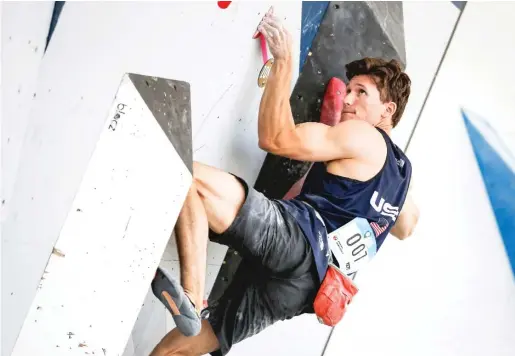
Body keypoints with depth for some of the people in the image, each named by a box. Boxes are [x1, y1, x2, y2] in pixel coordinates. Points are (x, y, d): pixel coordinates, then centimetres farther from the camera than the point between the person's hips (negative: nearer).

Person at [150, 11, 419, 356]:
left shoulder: (362, 136, 4)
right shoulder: (398, 167, 30)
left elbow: (275, 138, -7)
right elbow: (405, 227, 51)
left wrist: (283, 60, 1)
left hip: (300, 238, -9)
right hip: (304, 282, 9)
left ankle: (189, 300, -36)